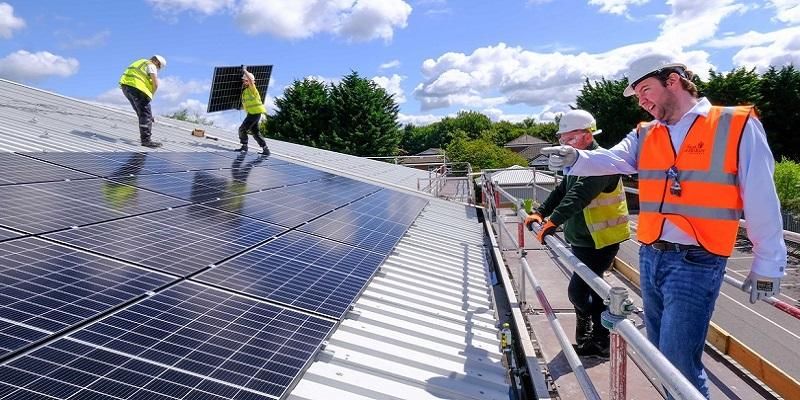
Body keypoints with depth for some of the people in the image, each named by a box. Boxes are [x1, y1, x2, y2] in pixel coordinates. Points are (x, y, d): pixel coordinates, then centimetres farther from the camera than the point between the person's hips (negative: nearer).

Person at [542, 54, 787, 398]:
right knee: (659, 354, 18)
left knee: (677, 362, -5)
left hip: (696, 262, -5)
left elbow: (761, 201, -4)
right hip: (650, 257, 6)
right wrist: (576, 159, -30)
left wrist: (768, 263, -2)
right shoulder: (645, 136, 9)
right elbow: (611, 160, -10)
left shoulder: (737, 125, -5)